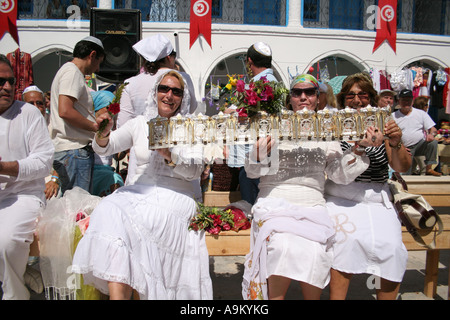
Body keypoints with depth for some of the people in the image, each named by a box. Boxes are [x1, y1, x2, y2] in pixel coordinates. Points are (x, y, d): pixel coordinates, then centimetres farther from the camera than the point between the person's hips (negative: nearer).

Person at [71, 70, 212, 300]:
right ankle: (117, 294, -26)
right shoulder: (139, 124, 15)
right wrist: (103, 134, -17)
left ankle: (118, 292, -18)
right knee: (110, 212, -27)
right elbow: (106, 148, 6)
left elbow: (195, 170, -1)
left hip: (176, 194, -2)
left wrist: (169, 154, -17)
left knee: (141, 221, -30)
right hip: (139, 192, 3)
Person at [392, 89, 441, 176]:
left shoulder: (421, 113, 6)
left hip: (421, 145, 2)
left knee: (433, 142, -29)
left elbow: (433, 129, 4)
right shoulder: (393, 117, 2)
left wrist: (431, 134, -21)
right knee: (405, 175, -16)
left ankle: (429, 169, -18)